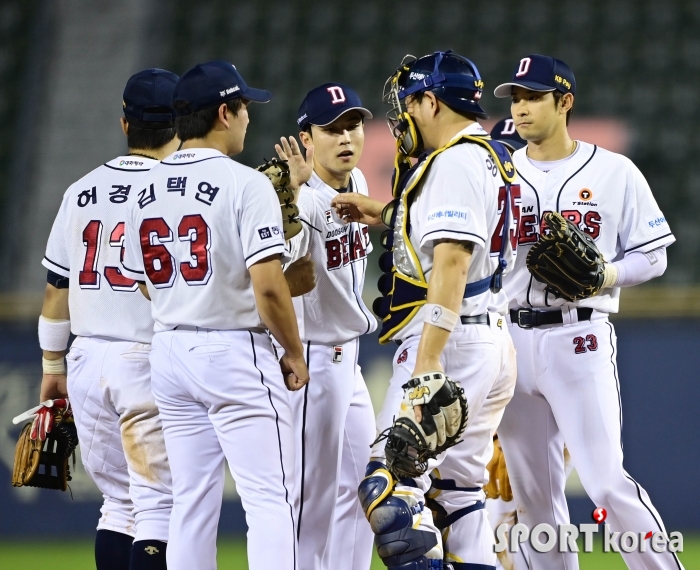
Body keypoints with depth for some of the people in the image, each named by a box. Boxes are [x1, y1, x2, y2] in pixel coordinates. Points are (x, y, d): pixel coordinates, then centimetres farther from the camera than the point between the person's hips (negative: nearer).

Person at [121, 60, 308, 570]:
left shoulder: (148, 190, 9)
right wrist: (294, 354, -7)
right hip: (234, 353, -7)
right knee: (270, 498, -6)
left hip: (169, 351, 7)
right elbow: (268, 285, -19)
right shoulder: (246, 184, -13)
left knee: (192, 502, 11)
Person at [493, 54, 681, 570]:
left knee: (606, 480, -13)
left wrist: (605, 275, -14)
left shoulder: (614, 173, 2)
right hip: (511, 340, 4)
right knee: (532, 489, 5)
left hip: (580, 338, -4)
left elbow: (653, 255, 4)